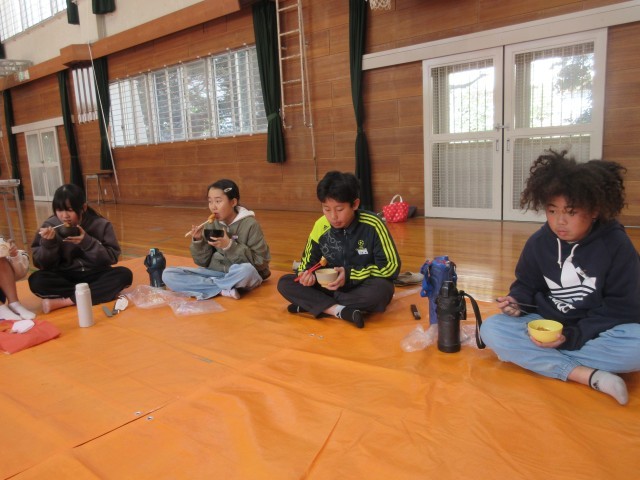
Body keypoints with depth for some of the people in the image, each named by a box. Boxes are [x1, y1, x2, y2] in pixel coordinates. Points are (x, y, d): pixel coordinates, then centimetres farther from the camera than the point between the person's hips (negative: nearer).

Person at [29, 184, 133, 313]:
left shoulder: (100, 225, -10)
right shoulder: (50, 226, -6)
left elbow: (112, 257, -11)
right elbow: (41, 264, -4)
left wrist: (87, 242, -24)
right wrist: (48, 243, -23)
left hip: (94, 275, 0)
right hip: (65, 278, 1)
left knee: (124, 274, -28)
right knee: (36, 280, -27)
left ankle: (63, 301, -27)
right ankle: (105, 293, -25)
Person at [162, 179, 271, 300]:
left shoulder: (250, 224, -10)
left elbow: (260, 261, -13)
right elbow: (204, 262, 5)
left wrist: (229, 246, -21)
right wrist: (198, 241, -14)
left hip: (241, 276, -5)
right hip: (216, 272, 5)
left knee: (246, 270, -42)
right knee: (168, 274, -13)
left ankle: (208, 285, -13)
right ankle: (224, 289, -19)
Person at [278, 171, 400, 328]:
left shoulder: (373, 225, -18)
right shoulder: (320, 226, -9)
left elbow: (392, 266, -14)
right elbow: (308, 262, 6)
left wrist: (350, 275, -21)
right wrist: (308, 274, -19)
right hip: (332, 287, 3)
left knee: (381, 289, -38)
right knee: (285, 283, -13)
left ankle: (309, 304, -22)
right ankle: (341, 311, -30)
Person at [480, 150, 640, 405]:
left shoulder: (617, 245, -11)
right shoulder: (538, 243, -4)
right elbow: (526, 285, 7)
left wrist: (574, 335, -25)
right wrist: (517, 302, -18)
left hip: (597, 331, -2)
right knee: (491, 328, -23)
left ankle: (530, 356, -26)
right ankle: (588, 375, -30)